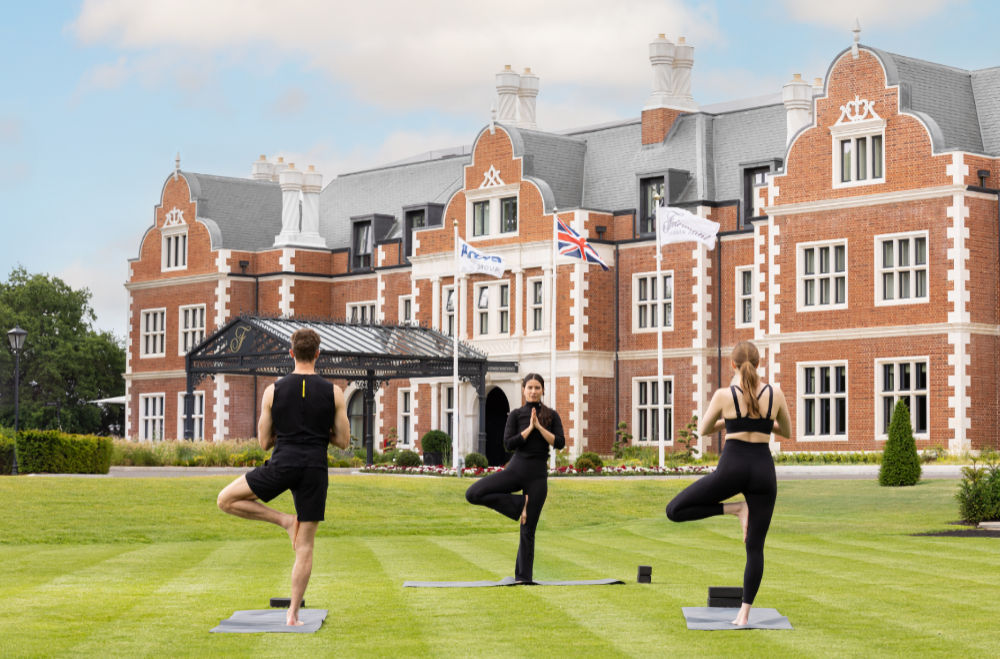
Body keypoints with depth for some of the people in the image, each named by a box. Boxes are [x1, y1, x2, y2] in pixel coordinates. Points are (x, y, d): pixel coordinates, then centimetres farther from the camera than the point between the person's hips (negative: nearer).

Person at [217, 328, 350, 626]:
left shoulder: (273, 391, 3)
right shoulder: (333, 393, 2)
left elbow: (264, 442, 8)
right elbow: (343, 441, 6)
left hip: (282, 465, -2)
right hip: (315, 470, 2)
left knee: (226, 500, 16)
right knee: (305, 547, 6)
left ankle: (284, 520, 7)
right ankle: (293, 613, 4)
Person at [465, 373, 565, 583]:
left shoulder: (551, 415, 7)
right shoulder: (516, 415, 5)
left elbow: (559, 443, -5)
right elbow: (509, 444, -6)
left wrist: (539, 427, -10)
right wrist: (529, 428, -10)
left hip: (538, 475, -1)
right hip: (515, 470, 1)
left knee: (528, 530, 0)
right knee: (473, 494, -21)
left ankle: (523, 577, 10)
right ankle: (520, 504, -7)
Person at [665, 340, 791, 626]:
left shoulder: (724, 395, -3)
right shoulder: (775, 393, 3)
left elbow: (703, 430, 13)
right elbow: (787, 431, 19)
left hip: (731, 470, -3)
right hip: (763, 471, 3)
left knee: (674, 511, 9)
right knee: (755, 548, 9)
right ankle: (744, 613, 4)